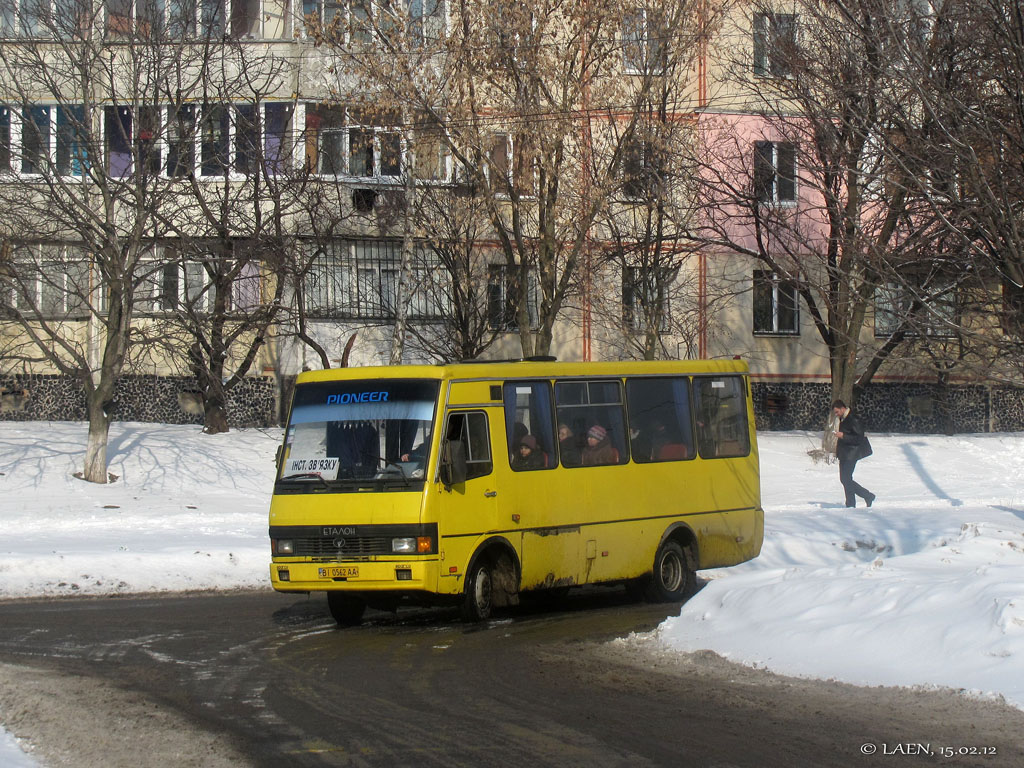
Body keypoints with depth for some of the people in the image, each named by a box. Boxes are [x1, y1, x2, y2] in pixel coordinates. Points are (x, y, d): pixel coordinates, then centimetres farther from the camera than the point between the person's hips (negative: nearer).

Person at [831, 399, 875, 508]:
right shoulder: (843, 419, 13)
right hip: (844, 454, 10)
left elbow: (859, 438, -19)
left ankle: (850, 505, -3)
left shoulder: (853, 420, -15)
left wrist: (843, 436, -23)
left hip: (851, 454, -10)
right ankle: (868, 496, 18)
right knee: (844, 479, 9)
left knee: (846, 479, -10)